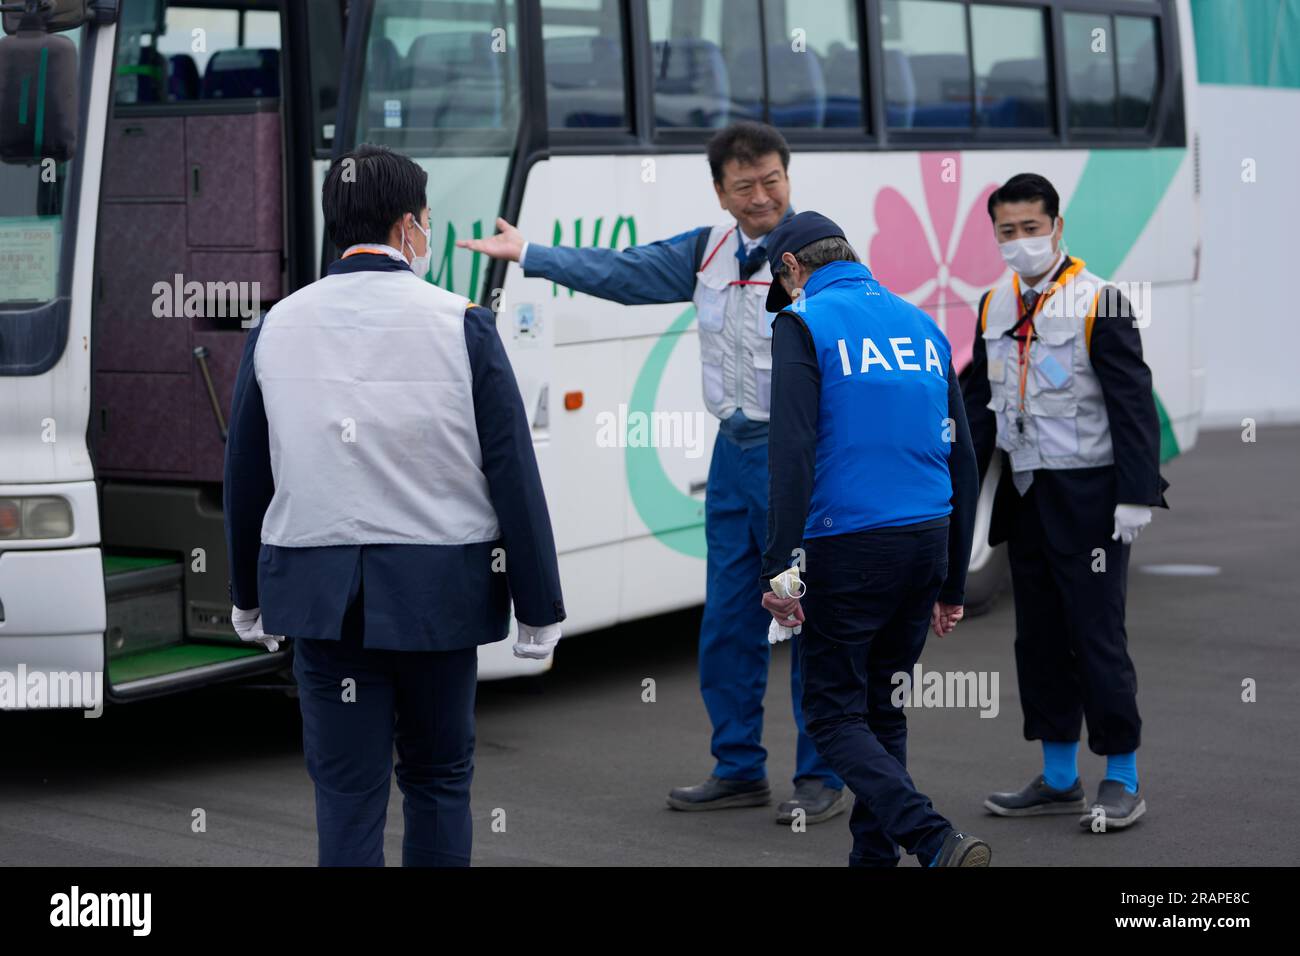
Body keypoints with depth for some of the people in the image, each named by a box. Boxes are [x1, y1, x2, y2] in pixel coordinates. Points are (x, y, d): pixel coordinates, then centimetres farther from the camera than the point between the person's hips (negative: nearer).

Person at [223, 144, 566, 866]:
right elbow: (513, 476, -8)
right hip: (438, 590, -1)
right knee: (439, 777, 15)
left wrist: (249, 598, 21)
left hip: (321, 591, 2)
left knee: (345, 791, 6)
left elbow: (245, 478, 8)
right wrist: (539, 612, -1)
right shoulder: (460, 325, -7)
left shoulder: (277, 328, 1)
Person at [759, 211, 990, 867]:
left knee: (833, 715, 0)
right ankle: (874, 857, 20)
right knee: (883, 711, 17)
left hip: (848, 547, -6)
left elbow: (791, 452, -15)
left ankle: (937, 843, -18)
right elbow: (962, 461, 16)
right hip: (928, 542, 6)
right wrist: (952, 584, 21)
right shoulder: (921, 325, 16)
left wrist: (780, 567, -16)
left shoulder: (804, 324, -3)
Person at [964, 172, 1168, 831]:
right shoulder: (994, 306, 8)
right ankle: (1058, 780, 20)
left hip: (1087, 497, -6)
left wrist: (1136, 497, -17)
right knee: (1038, 639, 10)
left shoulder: (1099, 303, -10)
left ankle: (1122, 782, 8)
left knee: (1097, 635, -3)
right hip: (1024, 496, 6)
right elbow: (980, 404, 14)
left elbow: (1133, 405, -12)